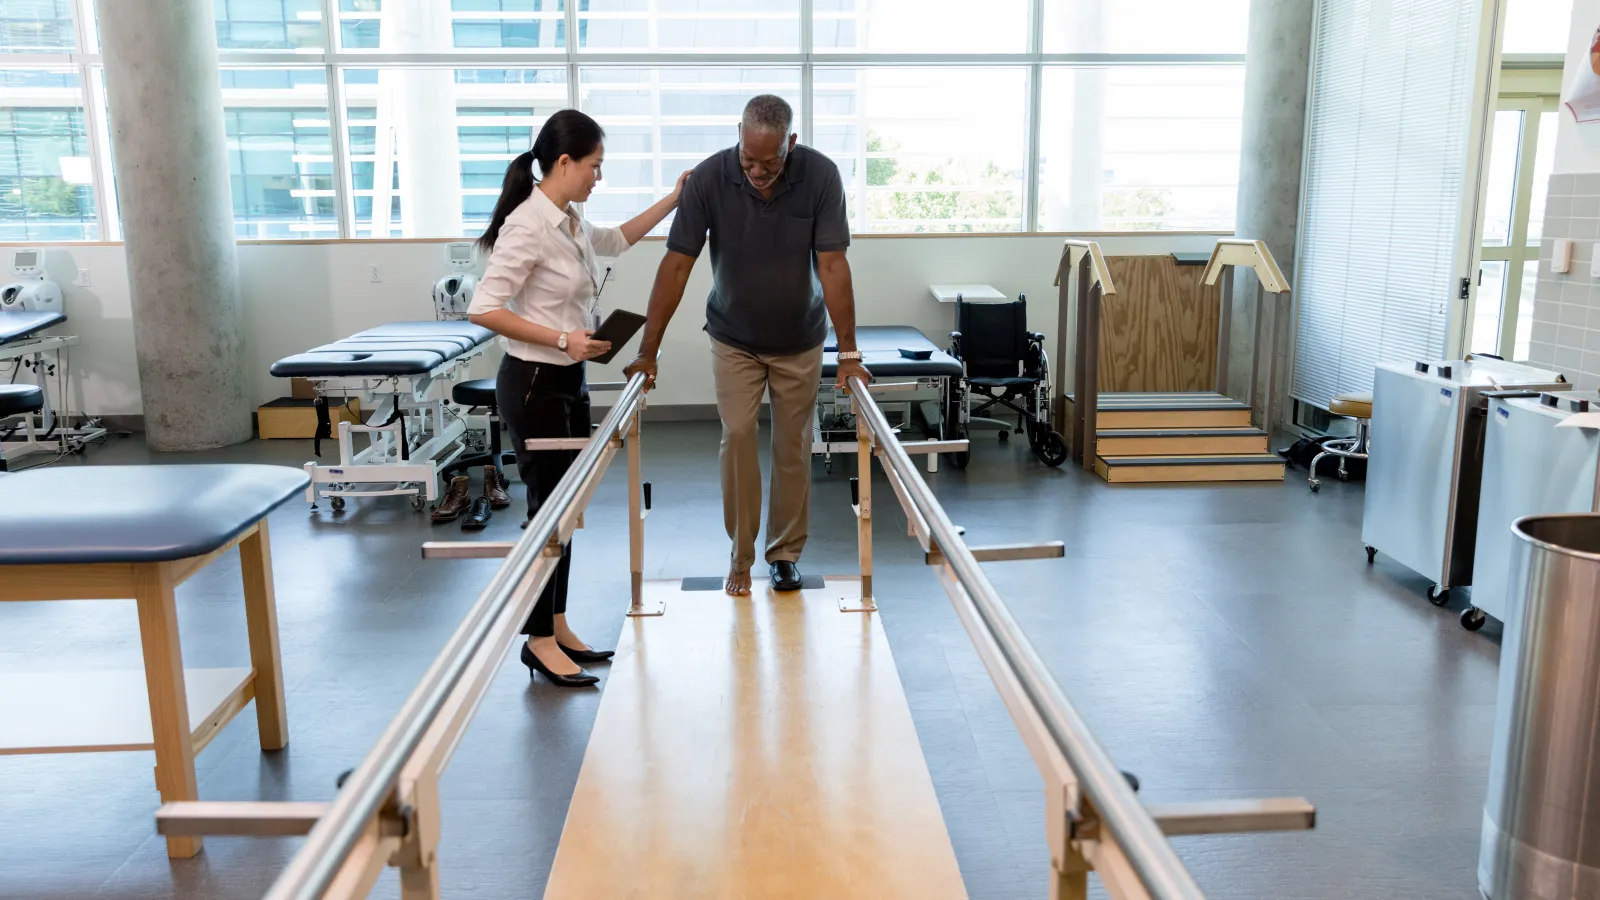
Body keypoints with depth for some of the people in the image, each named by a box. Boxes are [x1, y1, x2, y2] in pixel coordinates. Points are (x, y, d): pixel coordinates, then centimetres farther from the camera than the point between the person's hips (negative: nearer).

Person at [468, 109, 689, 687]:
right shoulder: (528, 226, -19)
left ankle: (557, 628, 27)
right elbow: (484, 309, -21)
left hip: (569, 381, 9)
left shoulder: (570, 222, 8)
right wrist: (563, 339, -23)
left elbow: (617, 240, 28)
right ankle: (539, 641, 14)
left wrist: (673, 200, 24)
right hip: (534, 384, -9)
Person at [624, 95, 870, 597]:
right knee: (737, 437, -9)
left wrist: (848, 352, -27)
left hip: (799, 340, 0)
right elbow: (677, 264, -20)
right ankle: (740, 555, 7)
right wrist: (648, 352, -21)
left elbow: (832, 264, -23)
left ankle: (786, 552, 21)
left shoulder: (820, 175, -22)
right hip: (733, 339, 0)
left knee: (793, 447, 5)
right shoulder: (709, 178, -22)